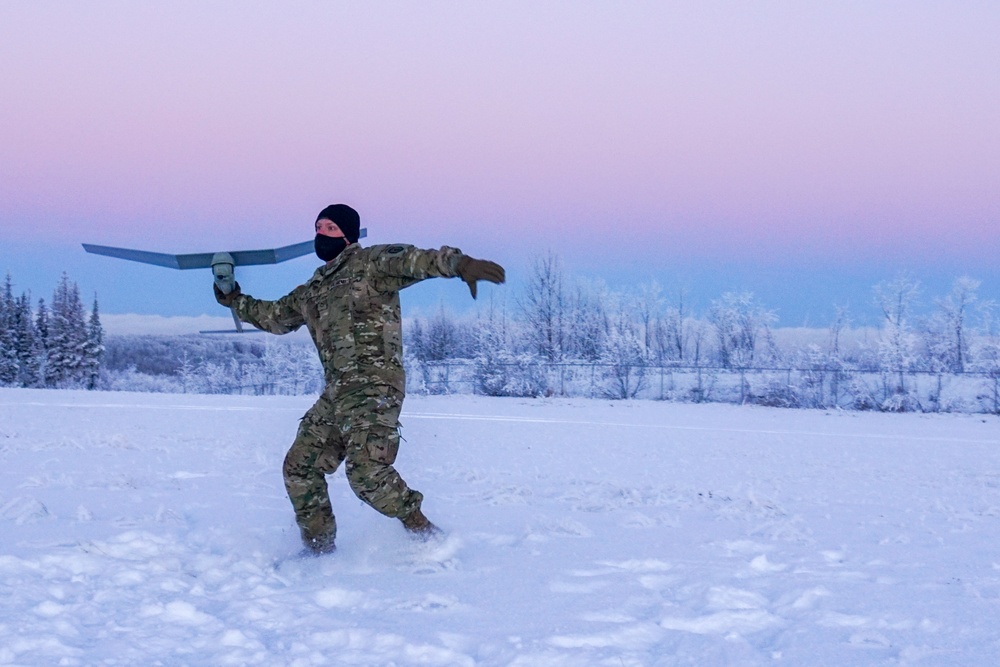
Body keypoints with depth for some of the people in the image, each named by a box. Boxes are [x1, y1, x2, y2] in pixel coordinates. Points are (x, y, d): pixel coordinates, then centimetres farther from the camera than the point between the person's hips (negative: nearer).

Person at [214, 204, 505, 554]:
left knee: (366, 470, -24)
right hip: (335, 393, 9)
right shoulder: (313, 290, 22)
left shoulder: (371, 263, -3)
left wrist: (459, 264, -40)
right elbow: (275, 315, 39)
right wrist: (235, 300, 37)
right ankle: (318, 547, 21)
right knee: (299, 467, 8)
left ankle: (421, 532, -8)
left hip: (375, 385, -9)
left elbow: (414, 260, -23)